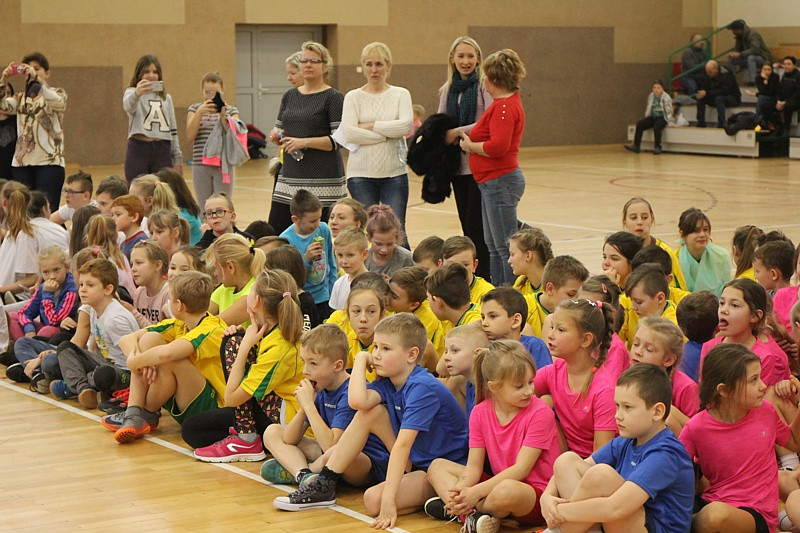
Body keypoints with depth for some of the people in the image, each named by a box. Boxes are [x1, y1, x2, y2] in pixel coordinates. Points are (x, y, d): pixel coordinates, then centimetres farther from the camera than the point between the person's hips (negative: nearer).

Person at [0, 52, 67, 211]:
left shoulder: (57, 93, 7)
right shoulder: (20, 98, 17)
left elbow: (57, 102, -18)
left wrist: (36, 78, -26)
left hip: (49, 162, -4)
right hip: (21, 162, 4)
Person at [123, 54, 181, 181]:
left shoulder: (166, 98, 17)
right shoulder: (131, 92, 2)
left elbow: (173, 129, 17)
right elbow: (128, 106, -24)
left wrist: (177, 159, 12)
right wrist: (136, 94, -47)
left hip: (162, 151, 4)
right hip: (138, 151, -3)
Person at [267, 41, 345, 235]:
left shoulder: (333, 97, -4)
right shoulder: (290, 96, 14)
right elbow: (279, 128, 22)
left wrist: (305, 142, -21)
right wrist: (276, 135, -2)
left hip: (322, 177, -6)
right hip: (290, 175, 6)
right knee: (275, 232, 2)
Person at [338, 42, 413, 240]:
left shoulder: (401, 94, 8)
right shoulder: (353, 97, 5)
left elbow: (405, 125, -10)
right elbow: (348, 133, -10)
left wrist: (369, 126, -9)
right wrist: (387, 134, -10)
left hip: (394, 173, 0)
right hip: (361, 174, 0)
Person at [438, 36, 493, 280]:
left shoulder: (484, 85, -5)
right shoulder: (447, 90, 15)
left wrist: (459, 132, -14)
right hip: (457, 165, 6)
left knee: (477, 224, -9)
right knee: (466, 223, 9)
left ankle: (483, 277, -4)